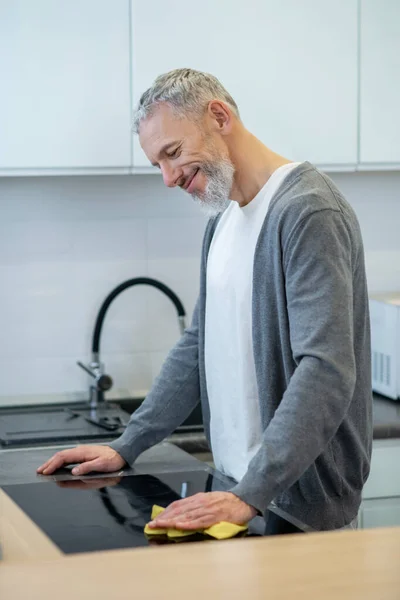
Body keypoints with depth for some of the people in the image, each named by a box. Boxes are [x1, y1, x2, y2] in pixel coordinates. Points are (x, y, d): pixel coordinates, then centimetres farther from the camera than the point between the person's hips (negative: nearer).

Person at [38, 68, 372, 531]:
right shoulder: (222, 220, 14)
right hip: (238, 489, 8)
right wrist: (125, 447, 12)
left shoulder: (309, 212, -17)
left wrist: (252, 494, -31)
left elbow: (327, 370, -26)